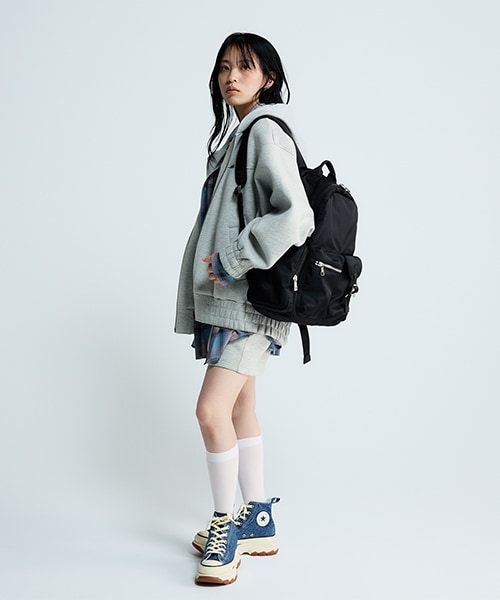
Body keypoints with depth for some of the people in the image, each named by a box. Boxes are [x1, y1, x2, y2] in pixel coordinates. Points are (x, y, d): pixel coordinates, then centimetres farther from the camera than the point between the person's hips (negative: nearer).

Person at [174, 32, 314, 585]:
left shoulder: (266, 130, -10)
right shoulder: (232, 132, 19)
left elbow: (295, 216, -23)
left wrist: (233, 259, -19)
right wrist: (219, 268, 14)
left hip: (252, 293, -10)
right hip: (225, 292, 10)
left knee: (212, 409, -14)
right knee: (239, 408, 13)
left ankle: (227, 525, 5)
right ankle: (258, 523, 24)